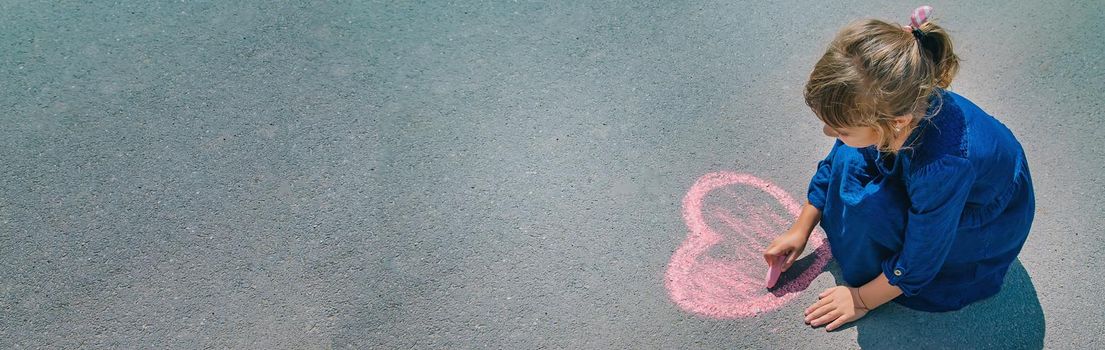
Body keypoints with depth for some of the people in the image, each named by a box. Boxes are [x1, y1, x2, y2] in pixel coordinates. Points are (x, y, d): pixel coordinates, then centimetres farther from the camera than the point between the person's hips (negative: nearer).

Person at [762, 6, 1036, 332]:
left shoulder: (943, 166, -43)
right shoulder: (884, 105, -26)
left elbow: (916, 265, -26)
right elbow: (834, 163, -3)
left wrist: (862, 300, -11)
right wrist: (801, 229, 4)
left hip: (990, 227, -6)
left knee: (870, 206, -29)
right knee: (850, 159, -15)